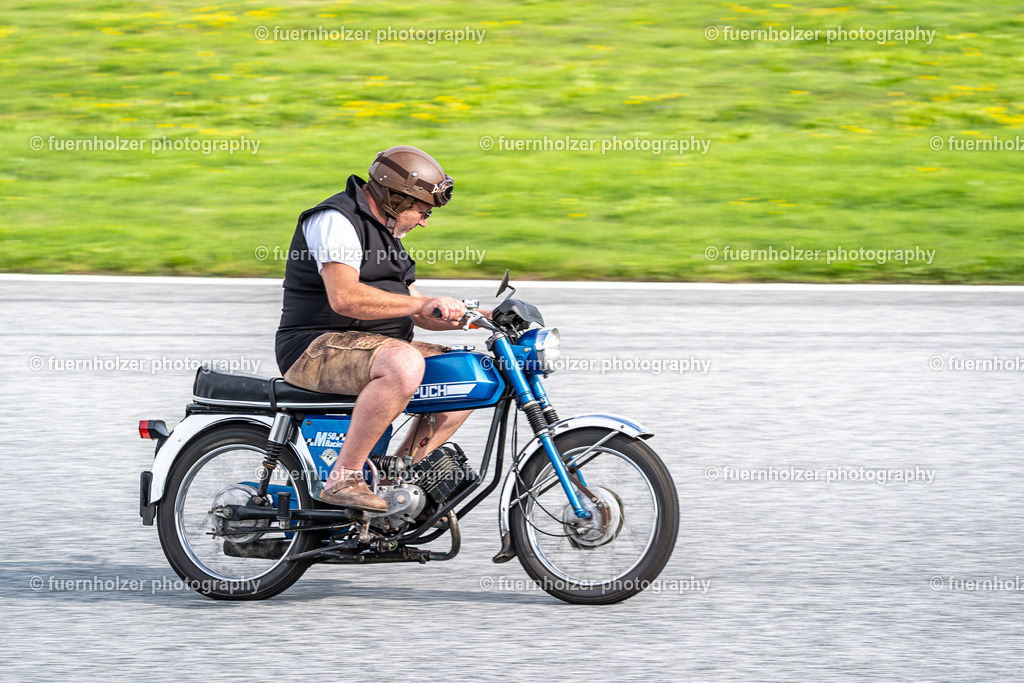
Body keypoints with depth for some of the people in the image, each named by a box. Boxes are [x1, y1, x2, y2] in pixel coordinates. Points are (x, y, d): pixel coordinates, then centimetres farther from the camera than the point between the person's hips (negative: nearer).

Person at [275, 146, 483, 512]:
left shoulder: (382, 228, 21)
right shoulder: (336, 220, -12)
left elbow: (411, 310, 22)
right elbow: (344, 297, -28)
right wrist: (422, 304, -26)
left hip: (372, 345, 10)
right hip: (315, 348, -10)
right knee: (404, 366, -36)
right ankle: (343, 479, -32)